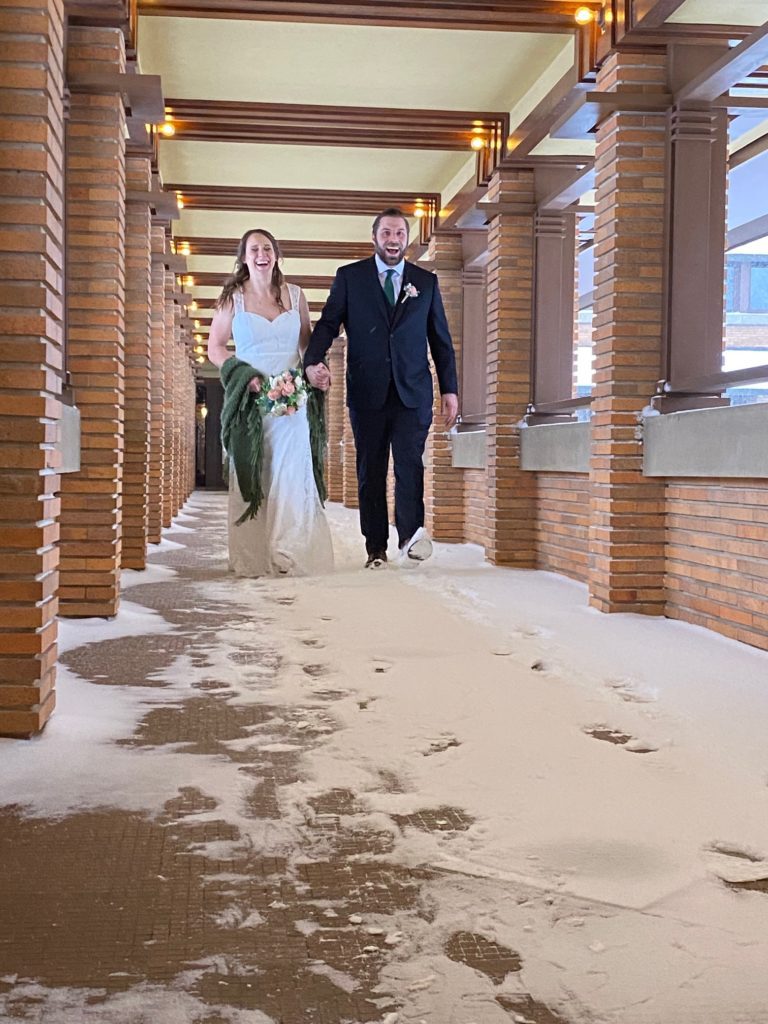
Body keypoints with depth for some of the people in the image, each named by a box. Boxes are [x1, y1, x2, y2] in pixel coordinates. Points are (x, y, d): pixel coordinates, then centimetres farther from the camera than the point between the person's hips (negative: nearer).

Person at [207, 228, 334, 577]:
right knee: (249, 476, -2)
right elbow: (215, 348, 6)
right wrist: (246, 378, -8)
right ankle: (253, 558, 3)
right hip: (248, 399, -1)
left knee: (291, 473, -6)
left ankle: (289, 555, 0)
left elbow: (308, 343, 18)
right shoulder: (232, 298, 5)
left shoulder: (295, 296, 10)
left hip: (291, 400, 1)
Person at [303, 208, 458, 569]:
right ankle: (376, 547, 9)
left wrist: (449, 390, 8)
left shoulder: (426, 281, 13)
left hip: (412, 392, 0)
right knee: (370, 471, 3)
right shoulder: (349, 277, 9)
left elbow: (441, 340, 14)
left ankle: (411, 535, -18)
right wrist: (312, 361, -18)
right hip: (367, 391, 0)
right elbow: (327, 323, 1)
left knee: (410, 464, -14)